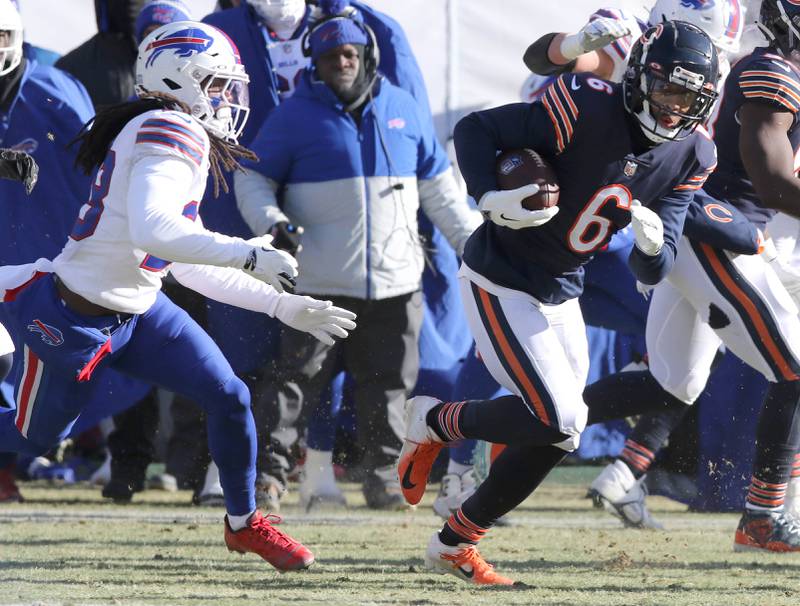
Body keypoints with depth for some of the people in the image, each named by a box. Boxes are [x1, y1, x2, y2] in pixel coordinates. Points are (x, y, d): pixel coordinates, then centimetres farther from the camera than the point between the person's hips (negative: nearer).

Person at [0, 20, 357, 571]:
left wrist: (283, 307, 14)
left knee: (230, 399, 1)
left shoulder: (179, 138, 10)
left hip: (136, 313, 9)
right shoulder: (171, 133, -20)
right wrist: (248, 256, -33)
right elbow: (151, 230, -36)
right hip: (73, 319, -9)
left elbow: (191, 267, 15)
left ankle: (243, 521, 19)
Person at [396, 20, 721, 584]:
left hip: (561, 294, 7)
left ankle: (454, 544, 24)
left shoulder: (690, 155, -4)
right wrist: (491, 198, -32)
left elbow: (653, 272, -5)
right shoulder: (588, 109, -25)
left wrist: (653, 245, -28)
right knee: (557, 420, -17)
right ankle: (433, 420, 9)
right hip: (499, 282, -7)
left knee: (557, 436, 7)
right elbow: (474, 129, -17)